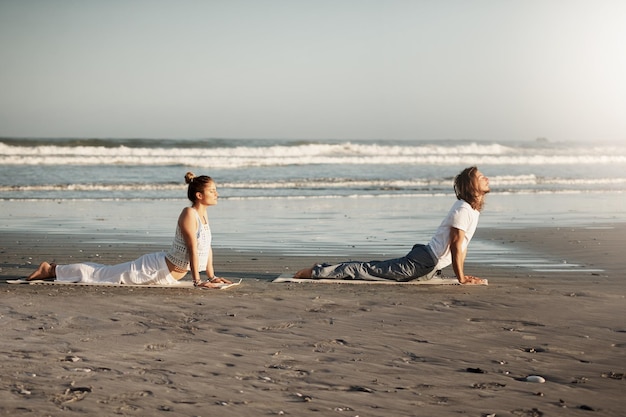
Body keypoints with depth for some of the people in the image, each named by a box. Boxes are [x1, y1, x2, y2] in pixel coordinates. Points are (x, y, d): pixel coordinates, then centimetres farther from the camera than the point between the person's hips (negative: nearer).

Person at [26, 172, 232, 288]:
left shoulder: (203, 213, 6)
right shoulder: (189, 214, -22)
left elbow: (207, 247, 13)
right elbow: (193, 249, -26)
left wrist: (212, 276, 10)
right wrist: (197, 281, -26)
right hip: (157, 268, -9)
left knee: (109, 273, 20)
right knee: (103, 274, 0)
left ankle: (55, 270, 31)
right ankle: (51, 270, 11)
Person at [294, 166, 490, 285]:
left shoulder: (472, 209, 13)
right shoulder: (463, 210, -18)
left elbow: (462, 244, 22)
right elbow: (456, 245, -20)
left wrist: (462, 273, 18)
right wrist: (461, 278, -16)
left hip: (428, 263, 9)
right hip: (424, 262, -9)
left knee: (372, 269, 13)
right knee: (369, 269, -7)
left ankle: (322, 270, 18)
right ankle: (316, 271, -5)